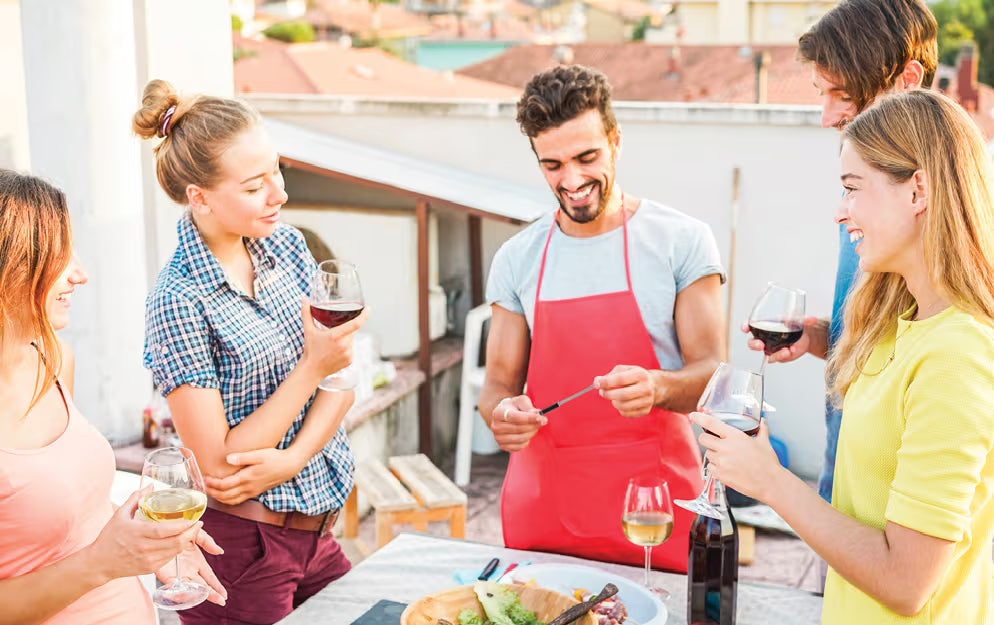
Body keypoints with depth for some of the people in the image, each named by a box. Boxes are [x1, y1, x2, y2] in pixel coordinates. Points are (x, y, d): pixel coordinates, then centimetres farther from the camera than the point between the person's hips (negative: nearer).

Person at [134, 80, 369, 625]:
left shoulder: (285, 244, 1)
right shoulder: (178, 302, -19)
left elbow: (341, 370, -1)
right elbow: (219, 466, -19)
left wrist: (291, 458, -16)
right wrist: (312, 368, -22)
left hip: (316, 523, 6)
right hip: (241, 542, -6)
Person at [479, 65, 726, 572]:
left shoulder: (682, 240, -4)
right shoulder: (516, 259, 5)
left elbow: (712, 373, -5)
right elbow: (500, 383, 8)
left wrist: (657, 386, -26)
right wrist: (501, 413, -15)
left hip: (653, 497, -2)